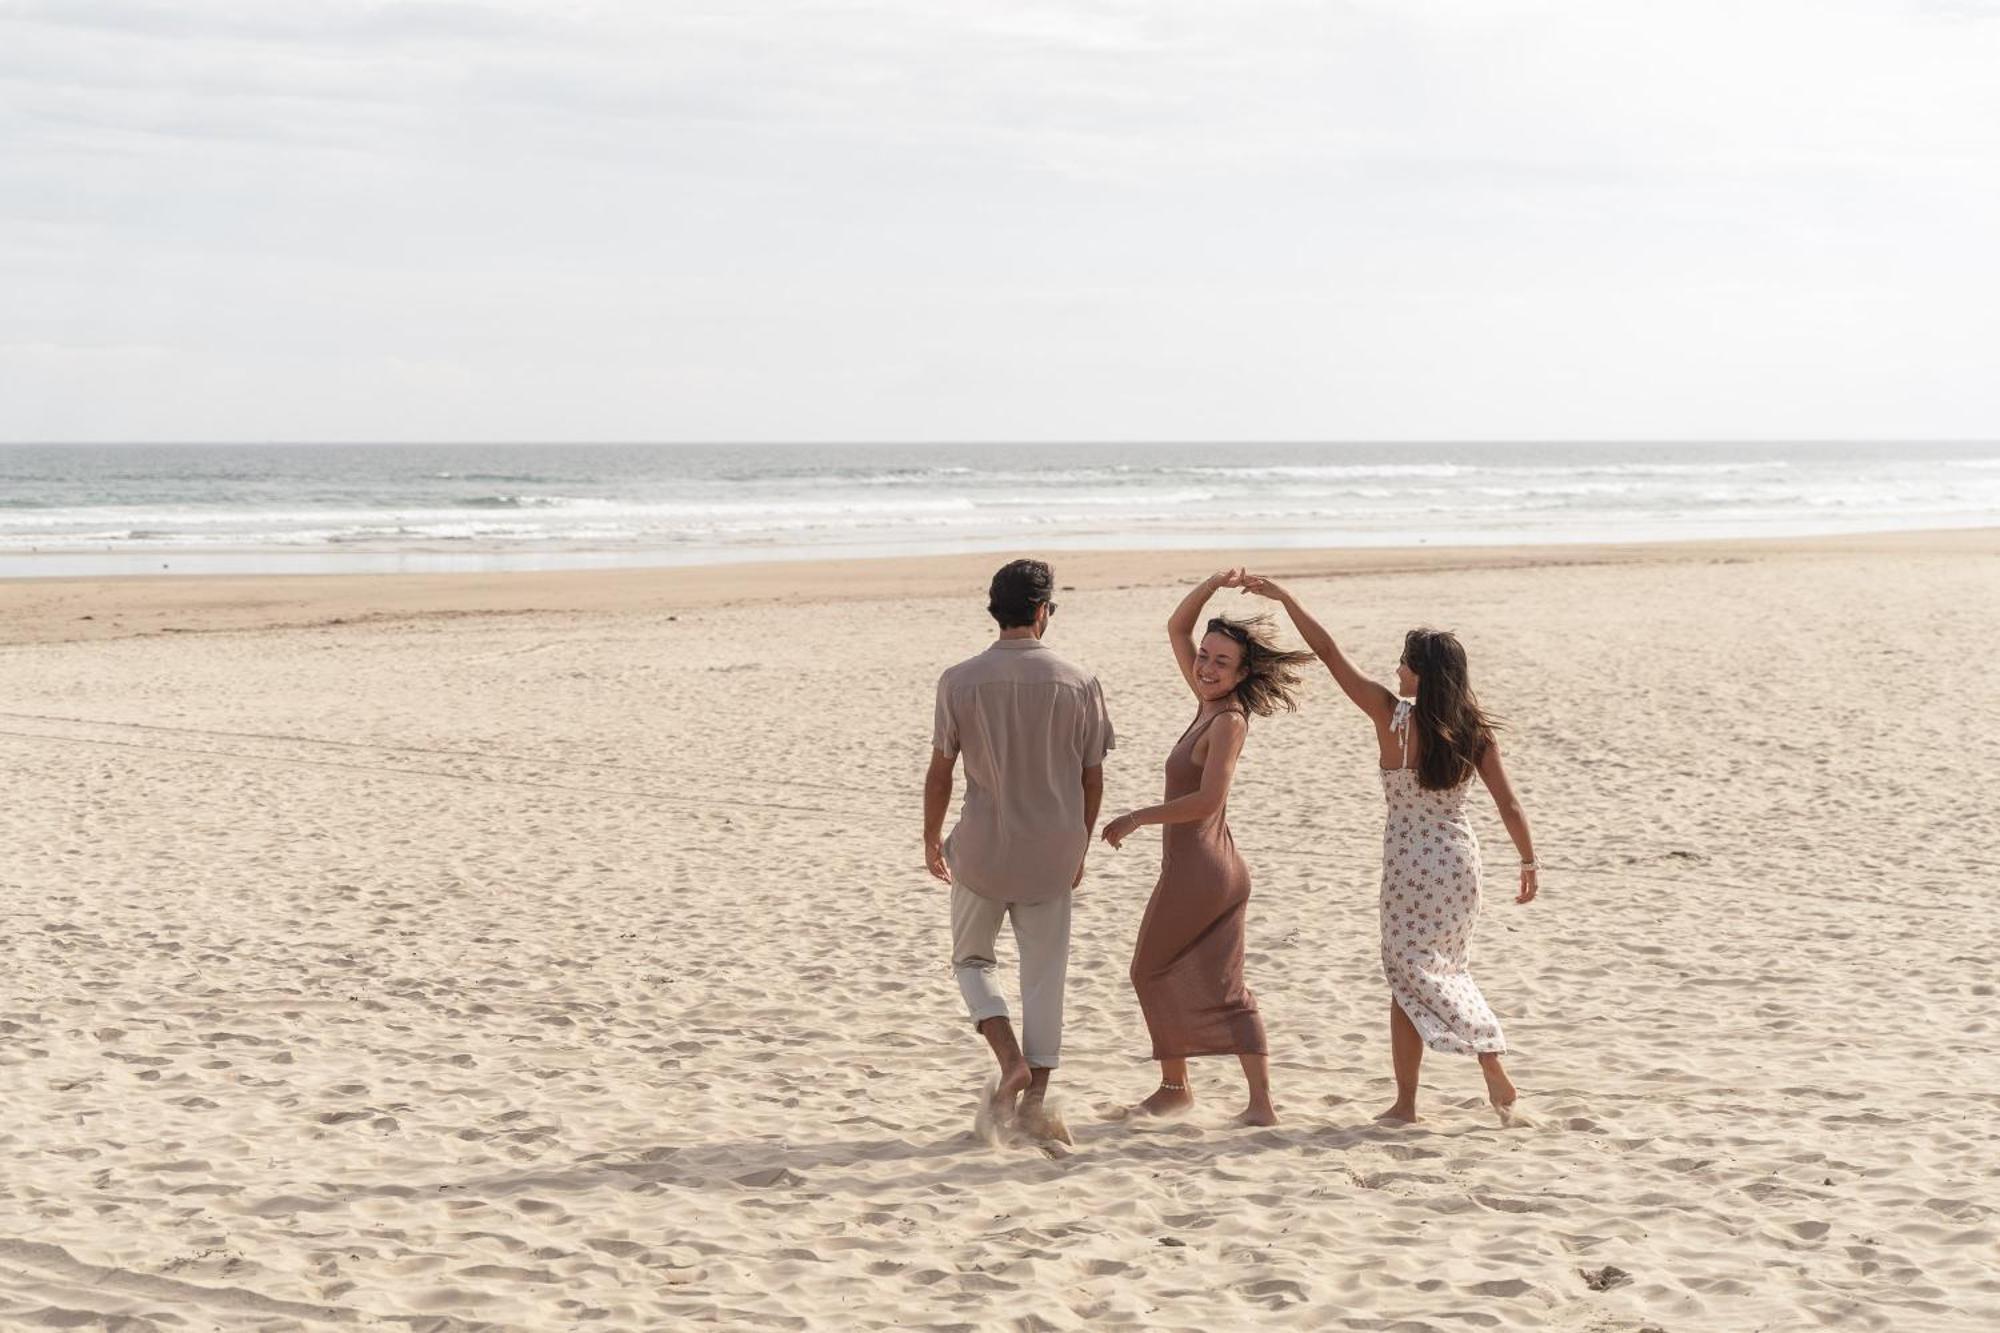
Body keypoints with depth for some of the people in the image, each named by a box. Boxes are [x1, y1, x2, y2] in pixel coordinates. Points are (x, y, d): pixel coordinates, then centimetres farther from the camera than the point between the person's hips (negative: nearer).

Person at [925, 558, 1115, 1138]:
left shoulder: (960, 681, -8)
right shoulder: (1079, 683, -5)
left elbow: (941, 770, -3)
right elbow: (1092, 777, 2)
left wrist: (932, 838, 12)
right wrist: (1080, 846, 16)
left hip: (982, 850, -1)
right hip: (1051, 853, 1)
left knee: (972, 959, 18)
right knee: (1044, 976, 10)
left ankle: (1011, 1058, -3)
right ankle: (1034, 1100, 11)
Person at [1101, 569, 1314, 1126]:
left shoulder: (1229, 721, -16)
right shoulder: (1210, 704, 6)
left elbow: (1207, 799, -25)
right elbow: (1177, 628, 14)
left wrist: (1137, 818, -19)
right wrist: (1214, 583, 2)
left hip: (1196, 870, -8)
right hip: (1223, 870, 8)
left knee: (1153, 971, 10)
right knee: (1222, 988, 7)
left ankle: (1174, 1086, 21)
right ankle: (1261, 1101, 3)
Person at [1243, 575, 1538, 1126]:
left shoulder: (1393, 716, -13)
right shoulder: (1474, 729, -3)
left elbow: (1330, 653, -10)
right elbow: (1508, 803, -1)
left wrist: (1285, 598, -3)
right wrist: (1528, 862, 11)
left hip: (1411, 862, -5)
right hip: (1460, 857, 5)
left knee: (1411, 975, 5)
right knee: (1444, 971, 20)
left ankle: (1406, 1103, 6)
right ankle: (1496, 1073, 13)